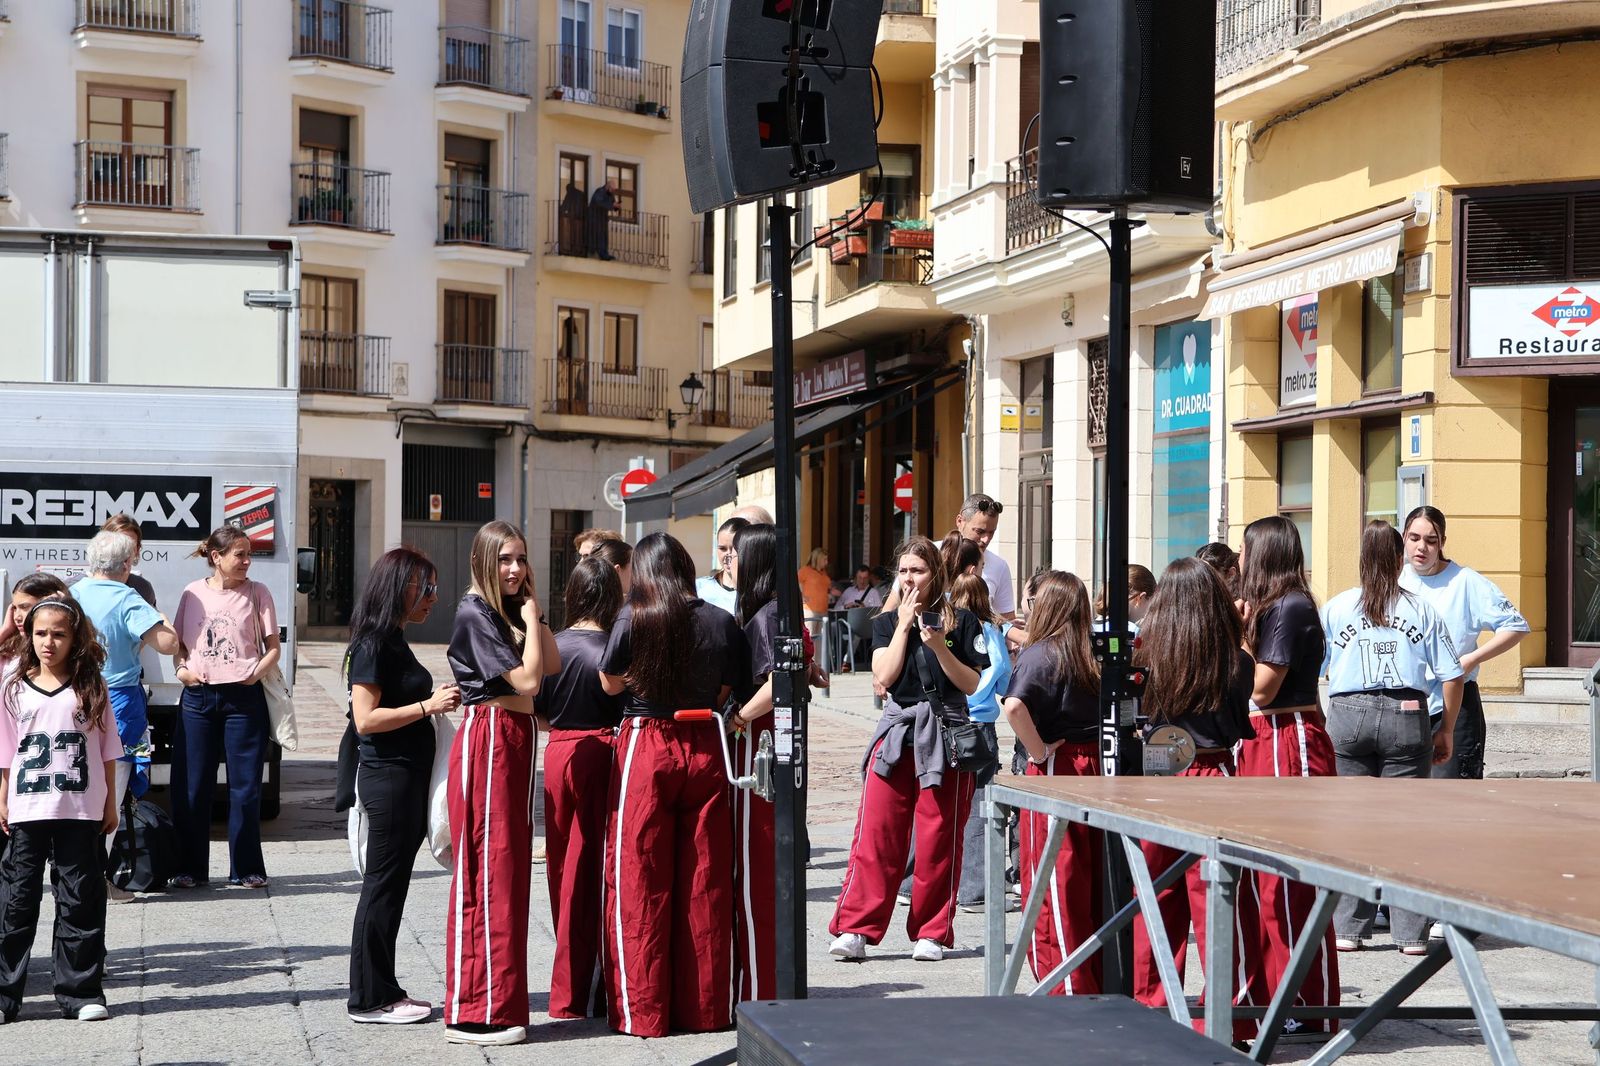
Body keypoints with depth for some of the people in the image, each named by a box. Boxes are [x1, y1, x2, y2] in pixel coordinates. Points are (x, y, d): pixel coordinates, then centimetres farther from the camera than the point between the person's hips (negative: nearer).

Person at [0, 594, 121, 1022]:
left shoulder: (91, 688, 2)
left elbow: (107, 749, 6)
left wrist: (109, 803, 5)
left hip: (81, 810, 0)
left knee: (81, 901, 3)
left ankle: (80, 991, 10)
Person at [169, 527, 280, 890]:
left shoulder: (257, 593, 3)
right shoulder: (193, 593, 7)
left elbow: (273, 647, 5)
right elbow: (177, 643, 15)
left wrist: (256, 673, -12)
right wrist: (182, 669, -3)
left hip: (243, 698, -2)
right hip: (197, 697, 2)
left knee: (245, 785, 1)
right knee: (191, 785, 3)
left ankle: (245, 868, 11)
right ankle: (190, 868, 13)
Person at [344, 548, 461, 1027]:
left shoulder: (394, 641, 15)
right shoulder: (373, 645, -14)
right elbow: (366, 718, -20)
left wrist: (438, 700, 8)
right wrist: (427, 705, -20)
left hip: (408, 776, 9)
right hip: (388, 777, -9)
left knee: (391, 887, 13)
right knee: (383, 886, -3)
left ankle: (382, 992, 19)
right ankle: (369, 999, 3)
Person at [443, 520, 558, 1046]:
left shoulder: (512, 610, 15)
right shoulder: (474, 613, -12)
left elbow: (553, 665, 6)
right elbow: (526, 679, -17)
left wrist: (534, 613, 3)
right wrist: (528, 617, -8)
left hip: (517, 740, 9)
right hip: (487, 739, -9)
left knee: (509, 864, 11)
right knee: (488, 869, -7)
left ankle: (500, 999, 18)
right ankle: (477, 1011, -4)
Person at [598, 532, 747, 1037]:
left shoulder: (633, 620, -7)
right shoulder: (722, 622, 0)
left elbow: (610, 684, 4)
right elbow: (725, 693, 6)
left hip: (646, 746, -3)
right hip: (704, 749, 3)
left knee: (639, 882, 4)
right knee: (705, 882, 8)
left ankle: (642, 1010, 5)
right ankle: (704, 1007, 13)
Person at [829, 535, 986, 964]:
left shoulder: (960, 622, 4)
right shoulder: (887, 622, 10)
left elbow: (972, 684, 0)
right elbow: (884, 677, -4)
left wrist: (938, 646, -13)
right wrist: (905, 624, -6)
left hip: (946, 737, -1)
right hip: (896, 734, 1)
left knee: (938, 840, 1)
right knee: (876, 835, -5)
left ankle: (931, 932, 11)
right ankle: (855, 930, -4)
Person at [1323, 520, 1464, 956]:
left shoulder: (1335, 608, 6)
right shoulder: (1423, 610, 6)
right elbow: (1451, 675, 4)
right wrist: (1446, 731, 13)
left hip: (1347, 714, 0)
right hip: (1406, 716, 0)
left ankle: (1347, 928, 5)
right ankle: (1411, 932, 3)